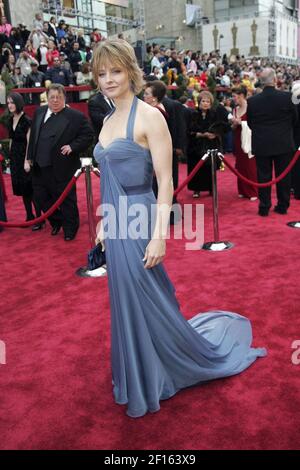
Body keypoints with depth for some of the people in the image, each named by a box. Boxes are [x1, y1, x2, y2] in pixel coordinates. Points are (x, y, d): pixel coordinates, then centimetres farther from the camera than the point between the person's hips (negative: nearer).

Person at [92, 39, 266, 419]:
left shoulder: (149, 116, -12)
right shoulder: (108, 121, 12)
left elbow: (165, 181, -16)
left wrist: (159, 235, -20)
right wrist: (104, 222, 18)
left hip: (137, 226, -8)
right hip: (117, 227, 8)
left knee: (149, 304, 4)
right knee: (127, 304, 18)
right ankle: (143, 375, 40)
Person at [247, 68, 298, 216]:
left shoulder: (252, 101, -7)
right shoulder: (287, 97, -8)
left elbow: (250, 123, 3)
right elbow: (295, 119, 3)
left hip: (261, 144, 0)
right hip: (284, 143, 0)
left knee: (263, 176, 7)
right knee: (283, 175, 10)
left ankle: (264, 207, 10)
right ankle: (282, 206, 18)